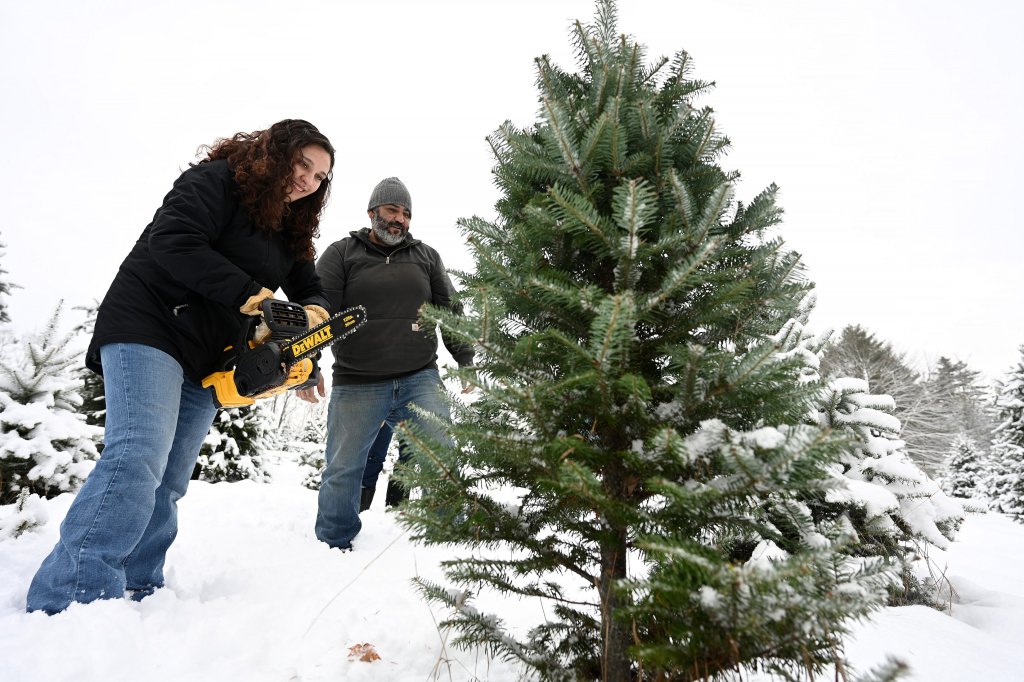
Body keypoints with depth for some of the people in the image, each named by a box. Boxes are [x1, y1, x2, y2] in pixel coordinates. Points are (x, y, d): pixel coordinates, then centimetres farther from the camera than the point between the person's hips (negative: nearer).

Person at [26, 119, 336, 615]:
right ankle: (70, 603, -24)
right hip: (150, 329, -8)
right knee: (137, 460, -23)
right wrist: (248, 293, -24)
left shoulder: (291, 230, 17)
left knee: (166, 484, 3)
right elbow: (172, 241, -20)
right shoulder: (216, 180, -6)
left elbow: (308, 288, 18)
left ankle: (135, 593, 7)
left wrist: (314, 313, -6)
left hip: (207, 367, 8)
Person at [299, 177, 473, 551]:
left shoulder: (426, 257, 14)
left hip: (421, 380, 2)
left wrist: (466, 360, 10)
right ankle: (333, 546, 26)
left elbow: (451, 311, 15)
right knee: (343, 471, 7)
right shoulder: (342, 253, 6)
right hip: (356, 386, -1)